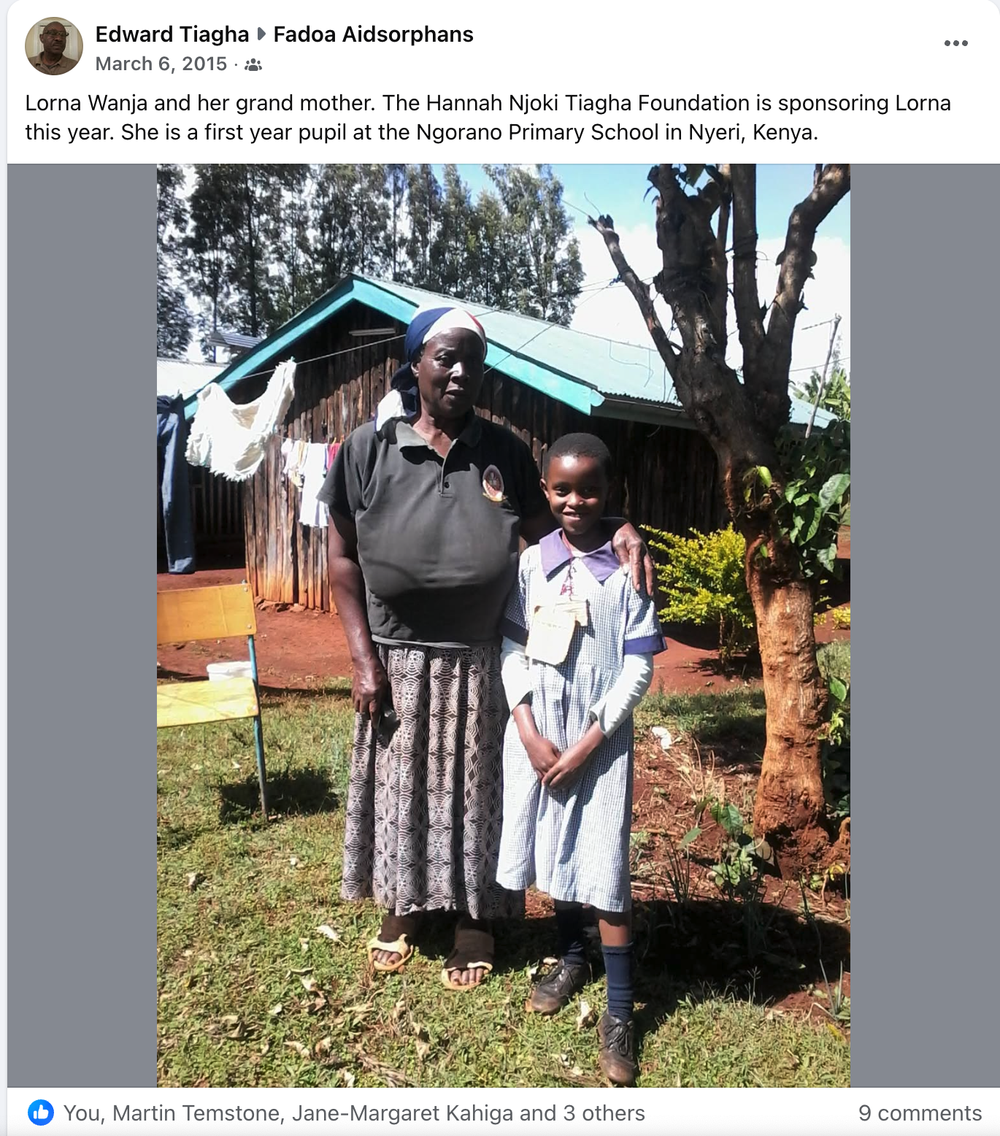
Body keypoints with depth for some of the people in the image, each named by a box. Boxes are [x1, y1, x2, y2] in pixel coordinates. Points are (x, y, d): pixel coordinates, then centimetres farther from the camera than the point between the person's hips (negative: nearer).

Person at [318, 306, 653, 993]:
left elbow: (547, 532, 3)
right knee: (401, 786, 17)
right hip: (398, 660, 0)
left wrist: (618, 532, -17)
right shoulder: (368, 448, -7)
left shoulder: (502, 452, -3)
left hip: (482, 664, 1)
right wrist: (364, 659, -7)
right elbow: (343, 558, -3)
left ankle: (476, 916, 37)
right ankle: (403, 904, 42)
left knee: (475, 788, 15)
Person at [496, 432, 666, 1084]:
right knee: (554, 852, 16)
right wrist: (530, 733, -8)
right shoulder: (532, 562, 0)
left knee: (605, 866, 0)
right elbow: (512, 648, 1)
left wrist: (586, 745, -12)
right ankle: (571, 958, 39)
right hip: (535, 732, 3)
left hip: (600, 737, -3)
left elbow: (639, 668, -9)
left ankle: (619, 1010, 14)